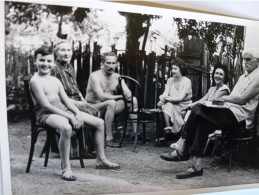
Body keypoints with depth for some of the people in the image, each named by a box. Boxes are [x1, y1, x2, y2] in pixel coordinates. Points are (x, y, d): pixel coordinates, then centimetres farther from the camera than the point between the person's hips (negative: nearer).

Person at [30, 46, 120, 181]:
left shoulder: (55, 80, 15)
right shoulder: (35, 81, -9)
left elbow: (66, 100, 12)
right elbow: (46, 105, -17)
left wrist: (78, 113, -7)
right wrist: (70, 117, -20)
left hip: (63, 109, 8)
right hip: (46, 113, -8)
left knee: (100, 123, 5)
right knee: (66, 128, -43)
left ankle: (101, 160, 17)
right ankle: (66, 168, -29)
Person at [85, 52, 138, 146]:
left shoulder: (117, 77, 7)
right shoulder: (95, 76, -14)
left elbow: (128, 93, -3)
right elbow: (101, 97, -26)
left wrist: (128, 94, -27)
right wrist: (120, 96, -21)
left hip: (109, 107, 7)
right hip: (92, 107, -6)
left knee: (133, 100, -9)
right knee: (111, 103, -37)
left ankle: (135, 133, -10)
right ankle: (109, 138, -34)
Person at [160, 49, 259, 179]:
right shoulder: (243, 77, 27)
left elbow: (242, 98, -11)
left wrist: (223, 98, -2)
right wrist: (224, 99, 1)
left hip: (240, 115, -8)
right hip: (230, 111, 8)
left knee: (198, 110, -24)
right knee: (202, 122, -21)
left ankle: (182, 151, -19)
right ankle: (197, 166, -26)